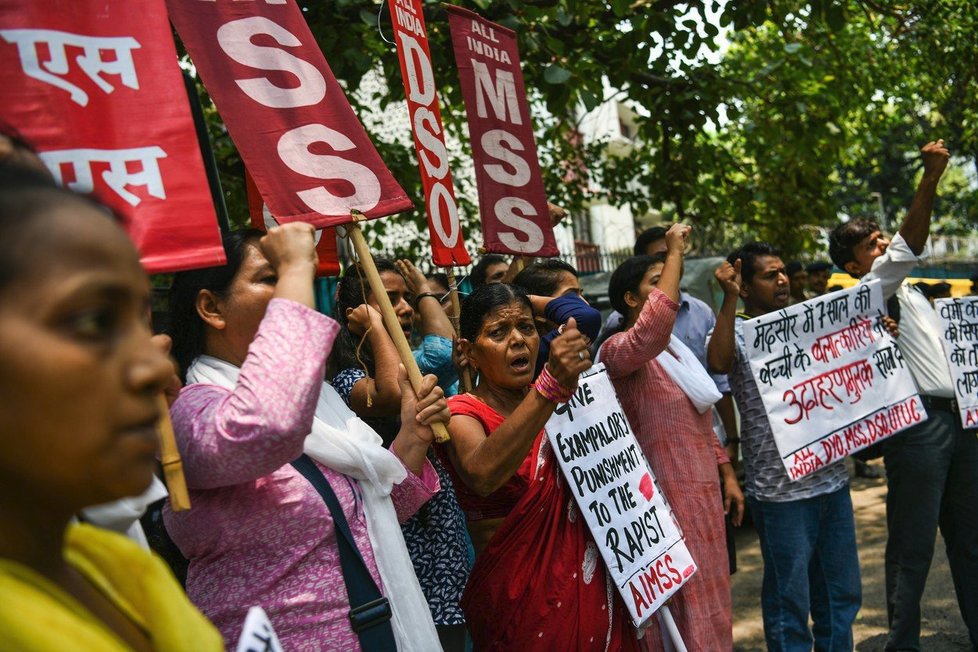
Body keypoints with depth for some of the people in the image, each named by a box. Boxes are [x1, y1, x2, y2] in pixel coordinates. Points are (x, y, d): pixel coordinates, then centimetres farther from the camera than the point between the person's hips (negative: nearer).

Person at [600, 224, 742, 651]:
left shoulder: (675, 349, 14)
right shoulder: (618, 350, -15)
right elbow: (652, 329, -38)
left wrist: (726, 476, 16)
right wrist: (675, 254, -29)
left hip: (701, 491, 9)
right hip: (667, 495, -9)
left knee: (705, 600, 18)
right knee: (683, 606, -1)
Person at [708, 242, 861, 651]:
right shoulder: (737, 333, -7)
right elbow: (718, 361, -30)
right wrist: (729, 299, -29)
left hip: (832, 479, 6)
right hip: (780, 489, -6)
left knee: (842, 591, 17)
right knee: (790, 597, 5)